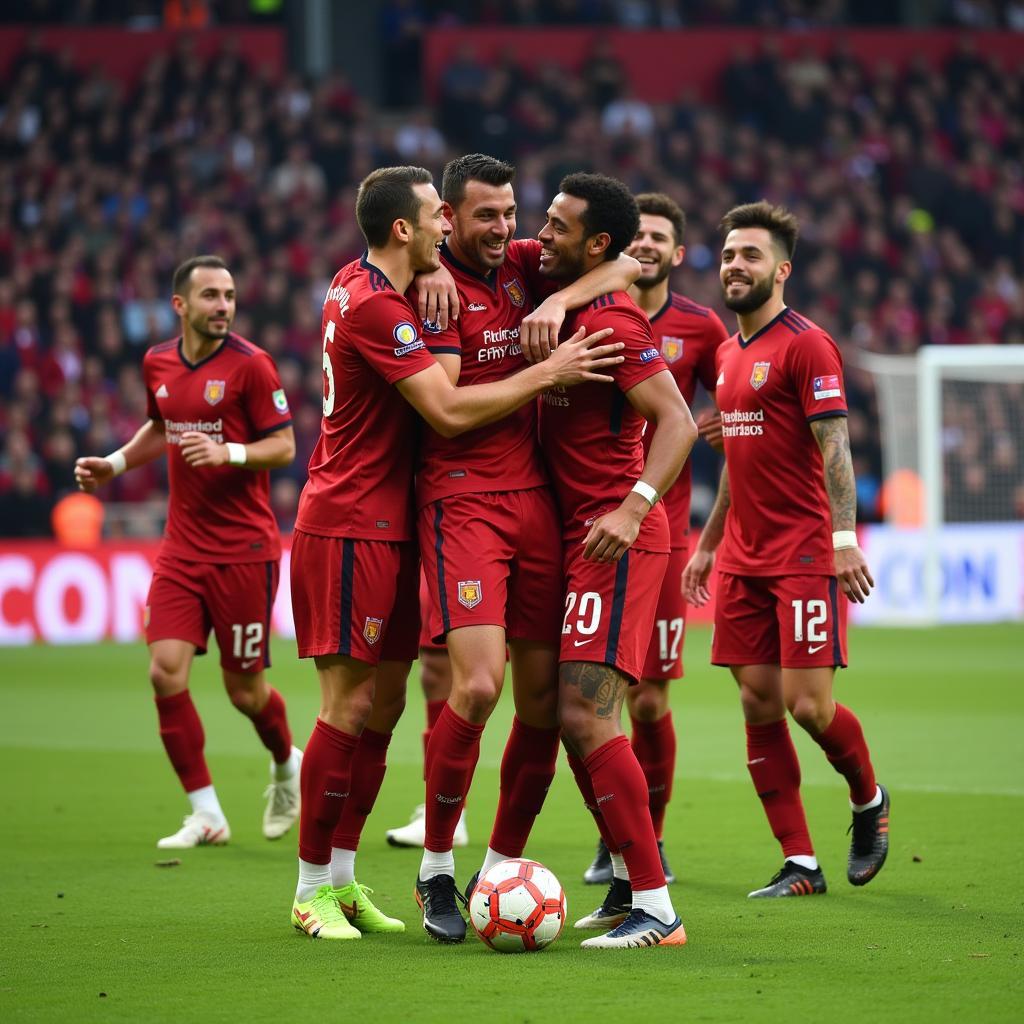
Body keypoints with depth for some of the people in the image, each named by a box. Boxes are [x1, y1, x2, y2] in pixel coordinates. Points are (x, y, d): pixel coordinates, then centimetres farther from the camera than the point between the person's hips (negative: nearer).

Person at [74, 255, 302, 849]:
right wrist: (115, 464, 11)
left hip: (243, 549, -5)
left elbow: (285, 446, -9)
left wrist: (228, 452, -25)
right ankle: (207, 815, 1)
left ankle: (288, 766, 35)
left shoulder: (250, 365, -10)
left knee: (245, 689, 1)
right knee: (166, 671, -9)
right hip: (182, 548, 5)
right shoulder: (158, 364, 7)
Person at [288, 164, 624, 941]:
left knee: (384, 701, 9)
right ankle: (314, 888, -1)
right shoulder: (373, 308, -18)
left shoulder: (360, 283, 10)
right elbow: (451, 410, -21)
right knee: (351, 704, -7)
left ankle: (343, 877, 14)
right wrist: (547, 374, -16)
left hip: (386, 525, 10)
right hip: (350, 526, -10)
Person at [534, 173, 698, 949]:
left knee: (584, 713, -16)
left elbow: (678, 422, -21)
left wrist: (633, 509, -33)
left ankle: (658, 911, -15)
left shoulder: (612, 320, -14)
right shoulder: (563, 300, 12)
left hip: (616, 540, -10)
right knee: (575, 717, 10)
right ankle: (639, 884, 16)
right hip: (577, 535, 10)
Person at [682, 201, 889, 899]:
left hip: (805, 553, -8)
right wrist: (708, 544, 24)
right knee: (759, 705, 2)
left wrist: (845, 537, -24)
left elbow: (834, 447, -15)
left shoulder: (805, 344, -8)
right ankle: (801, 864, 6)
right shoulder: (730, 352, 16)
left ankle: (869, 801, 20)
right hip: (743, 558, 8)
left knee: (808, 703, -10)